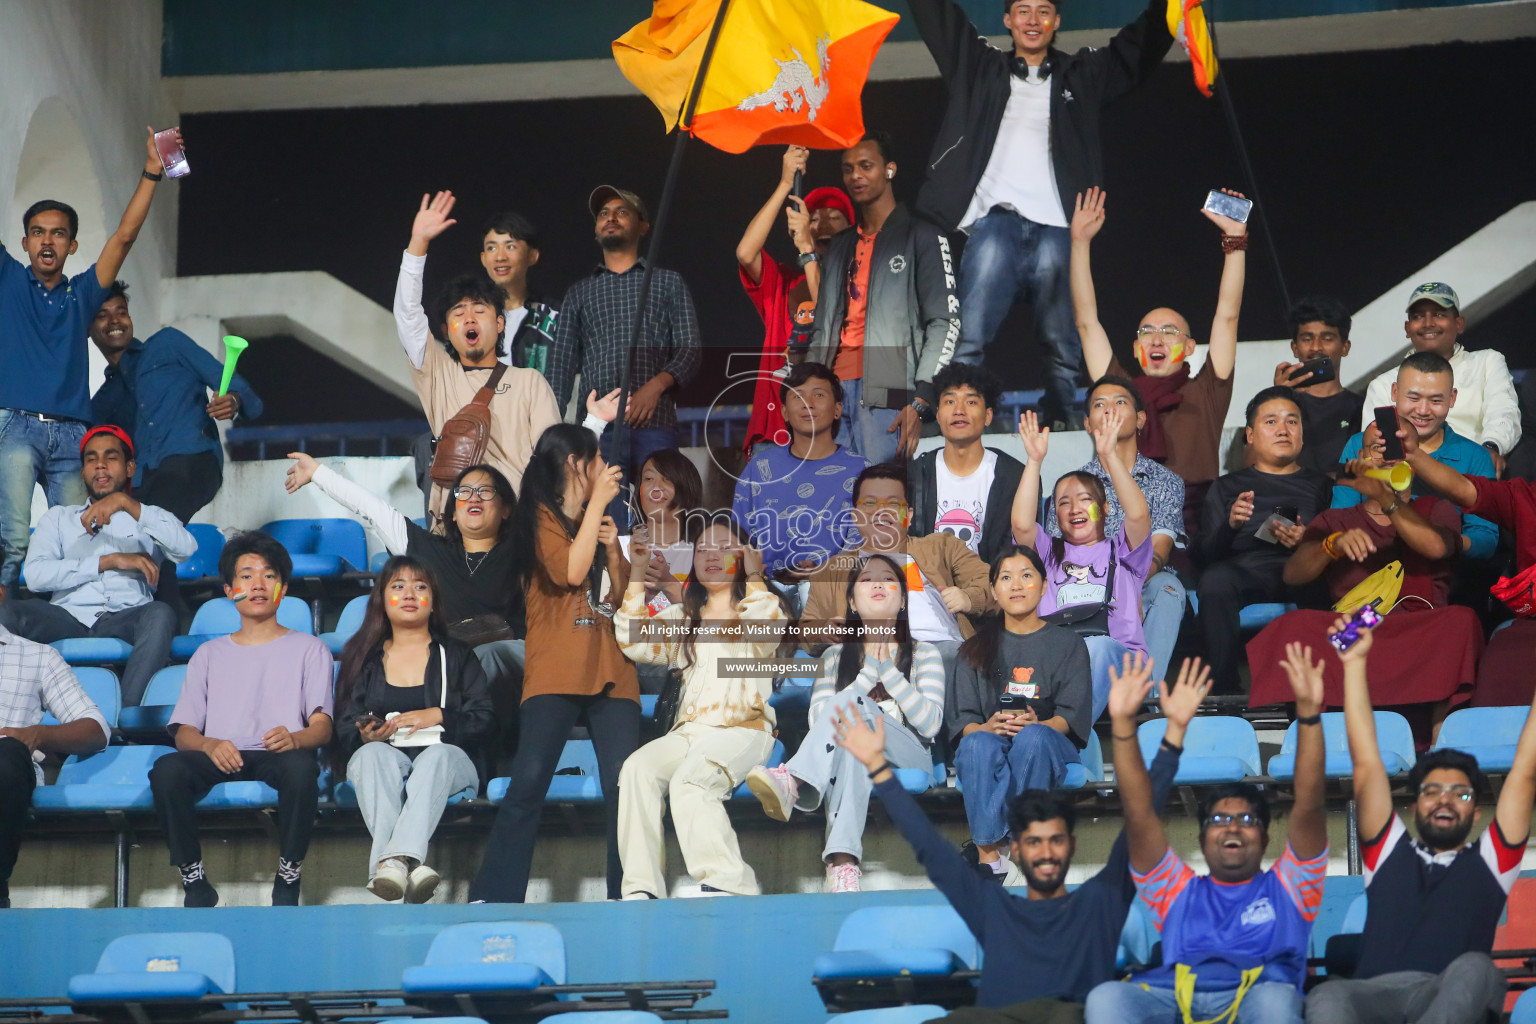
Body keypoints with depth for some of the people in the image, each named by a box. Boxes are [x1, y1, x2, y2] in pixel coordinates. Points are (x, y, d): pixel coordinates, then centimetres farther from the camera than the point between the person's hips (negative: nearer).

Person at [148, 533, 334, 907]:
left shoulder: (308, 649, 22)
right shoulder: (209, 655, 28)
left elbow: (322, 726, 7)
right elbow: (184, 732, 14)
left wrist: (295, 738, -19)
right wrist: (210, 745, -12)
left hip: (278, 754, -2)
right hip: (220, 758, 2)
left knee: (302, 765, -40)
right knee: (166, 770, -33)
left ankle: (288, 880, -26)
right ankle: (194, 882, -22)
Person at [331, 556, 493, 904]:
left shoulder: (456, 656, 21)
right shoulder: (364, 658, 23)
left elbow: (484, 722, 8)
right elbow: (343, 727, 12)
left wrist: (437, 716, -9)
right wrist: (366, 735, -11)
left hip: (447, 760, -1)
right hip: (380, 757, 1)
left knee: (437, 755, -38)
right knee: (376, 753, -36)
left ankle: (391, 860, -62)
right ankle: (410, 864, -61)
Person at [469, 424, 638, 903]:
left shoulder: (596, 522, 24)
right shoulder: (541, 517, 6)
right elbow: (570, 571, -12)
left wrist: (613, 548, 6)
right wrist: (597, 503, -4)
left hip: (610, 674, 5)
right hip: (555, 674, -5)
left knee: (625, 787, -9)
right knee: (528, 782, -15)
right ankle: (493, 899, -17)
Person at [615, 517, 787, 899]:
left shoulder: (758, 606, 15)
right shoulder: (681, 618, 27)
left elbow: (767, 632, -10)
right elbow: (635, 642, 10)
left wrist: (753, 578, -2)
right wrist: (637, 574, 10)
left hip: (743, 729, -4)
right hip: (688, 731, 4)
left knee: (690, 781, -35)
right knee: (638, 769, -29)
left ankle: (727, 885, -41)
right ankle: (641, 889, -36)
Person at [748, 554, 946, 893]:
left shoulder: (924, 654, 15)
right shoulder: (835, 657, 21)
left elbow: (930, 724, -1)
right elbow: (818, 721, 3)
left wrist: (888, 669, -6)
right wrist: (870, 673, -4)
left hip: (909, 761, -1)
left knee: (852, 706, -32)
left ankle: (794, 782, -58)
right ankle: (843, 861, -63)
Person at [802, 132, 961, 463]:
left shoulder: (921, 237, 5)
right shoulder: (840, 246, 25)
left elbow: (945, 322, -4)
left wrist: (920, 401, -13)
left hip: (886, 395, -6)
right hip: (833, 391, 6)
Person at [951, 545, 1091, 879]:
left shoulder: (1067, 643, 15)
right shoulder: (977, 648, 19)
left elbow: (1073, 714, 2)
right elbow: (962, 717, 7)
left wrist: (1036, 725, -21)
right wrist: (986, 728, -17)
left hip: (1050, 744, -1)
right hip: (991, 742, 1)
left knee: (1033, 737, -38)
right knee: (978, 744, -36)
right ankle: (988, 851, -42)